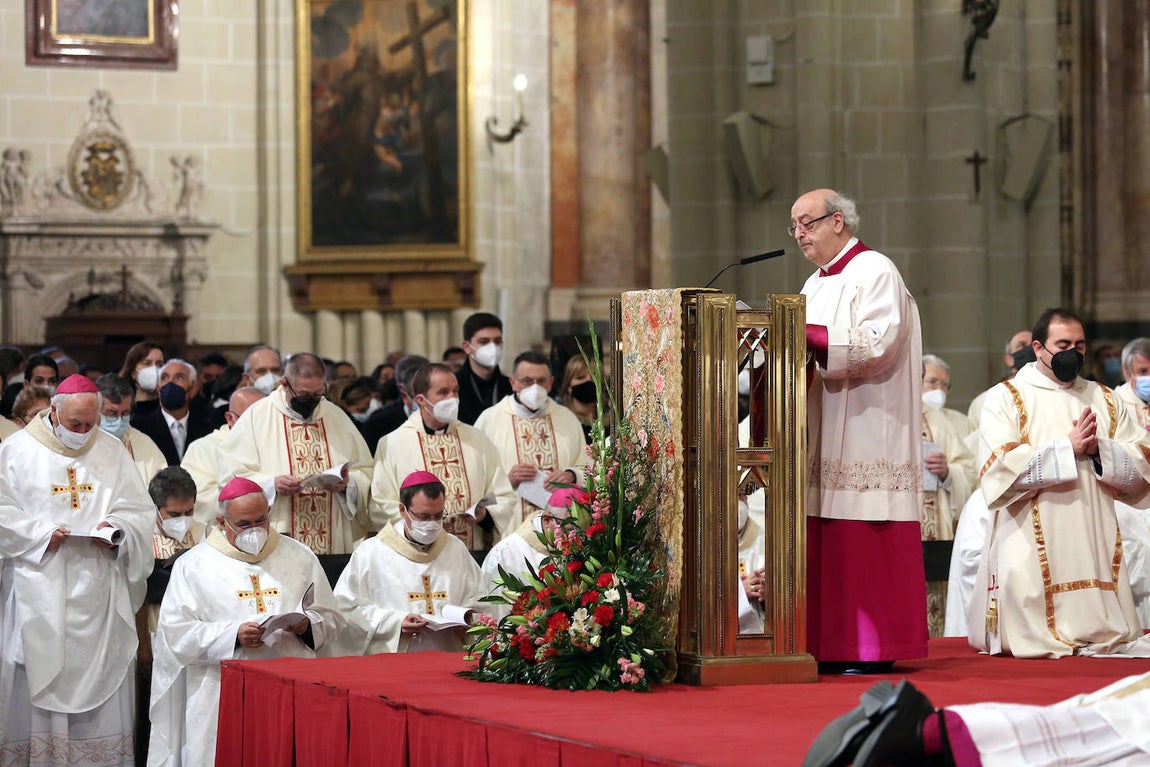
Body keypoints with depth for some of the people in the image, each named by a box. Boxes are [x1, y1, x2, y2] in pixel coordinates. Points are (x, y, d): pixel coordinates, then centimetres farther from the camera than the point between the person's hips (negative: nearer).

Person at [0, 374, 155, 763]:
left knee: (103, 672, 0)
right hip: (39, 590, -2)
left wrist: (117, 528, -11)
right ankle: (37, 757, 2)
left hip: (99, 591, 2)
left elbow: (140, 511, 9)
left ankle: (105, 757, 3)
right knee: (40, 679, -3)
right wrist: (41, 533, -13)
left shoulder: (112, 452, 11)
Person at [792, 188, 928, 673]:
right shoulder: (817, 284, 21)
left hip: (866, 435, -9)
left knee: (865, 546, -9)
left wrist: (806, 334, -21)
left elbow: (877, 342, -19)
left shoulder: (875, 273, -6)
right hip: (826, 442, 9)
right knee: (823, 546, 3)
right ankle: (831, 647, 5)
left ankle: (875, 647, -7)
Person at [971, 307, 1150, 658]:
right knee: (1033, 640, -12)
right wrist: (1068, 448, -14)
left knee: (1105, 634, -1)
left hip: (1094, 541, 4)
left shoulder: (1104, 400, 18)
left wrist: (1099, 449, -9)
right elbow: (1001, 467, -12)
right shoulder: (1005, 398, 4)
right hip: (1032, 546, -4)